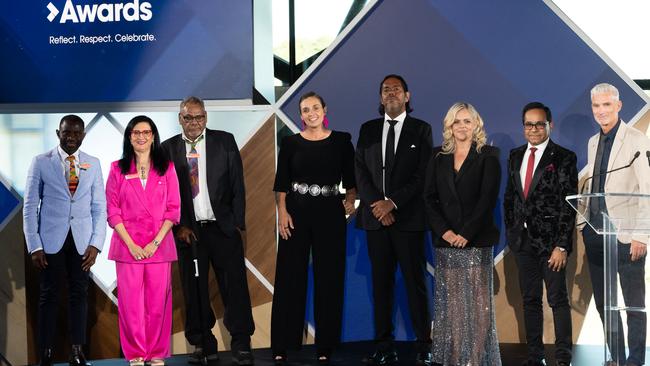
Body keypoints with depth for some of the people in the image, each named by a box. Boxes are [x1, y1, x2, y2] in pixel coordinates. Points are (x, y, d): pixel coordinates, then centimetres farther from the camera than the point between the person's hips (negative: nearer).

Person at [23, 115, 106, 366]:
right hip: (51, 239, -2)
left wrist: (96, 243, -3)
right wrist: (34, 246, -6)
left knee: (79, 294, 5)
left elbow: (99, 207, 7)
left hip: (82, 240, 2)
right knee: (49, 295, 4)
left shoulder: (93, 164, 7)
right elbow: (30, 207, 0)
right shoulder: (41, 162, 1)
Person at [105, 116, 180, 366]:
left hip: (159, 245, 0)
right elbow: (113, 211, 2)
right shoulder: (118, 169, 6)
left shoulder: (166, 168, 6)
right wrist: (131, 244, -8)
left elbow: (173, 209, 3)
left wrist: (155, 242, -7)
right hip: (127, 245, 0)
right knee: (130, 302, 0)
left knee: (158, 301, 1)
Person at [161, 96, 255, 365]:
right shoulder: (168, 149, 5)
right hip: (188, 230, 1)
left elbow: (237, 185, 3)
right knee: (194, 291, 6)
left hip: (223, 227, -1)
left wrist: (237, 222, -2)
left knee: (235, 285, -3)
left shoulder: (225, 141, 4)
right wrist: (178, 226, -5)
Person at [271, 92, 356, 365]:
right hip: (296, 213, 0)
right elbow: (281, 182, 2)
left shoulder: (341, 141, 4)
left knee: (329, 279, 5)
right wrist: (282, 212, -8)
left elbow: (350, 178, 7)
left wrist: (351, 200, -9)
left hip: (330, 214, 1)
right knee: (289, 278, 1)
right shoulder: (291, 142, 4)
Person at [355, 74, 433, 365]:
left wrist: (393, 202, -12)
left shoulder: (421, 130, 4)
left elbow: (422, 175, -4)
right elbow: (360, 171, 7)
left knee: (415, 283, -1)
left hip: (408, 218, -3)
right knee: (381, 283, 5)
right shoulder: (368, 130, 13)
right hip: (376, 217, 3)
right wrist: (376, 204, -7)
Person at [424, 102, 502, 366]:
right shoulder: (439, 157, 11)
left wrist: (466, 234, -13)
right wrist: (444, 231, -7)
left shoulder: (488, 156, 1)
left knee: (476, 301, -2)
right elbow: (429, 197, 6)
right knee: (449, 301, 3)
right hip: (445, 241, 3)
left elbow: (488, 199, -7)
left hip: (477, 240, -3)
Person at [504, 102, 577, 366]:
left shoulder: (564, 158, -7)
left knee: (558, 300, 0)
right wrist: (511, 232, 9)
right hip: (523, 240, 5)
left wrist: (562, 245, -15)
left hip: (551, 240, -5)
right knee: (530, 300, 11)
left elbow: (569, 204, -11)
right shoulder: (515, 156, 10)